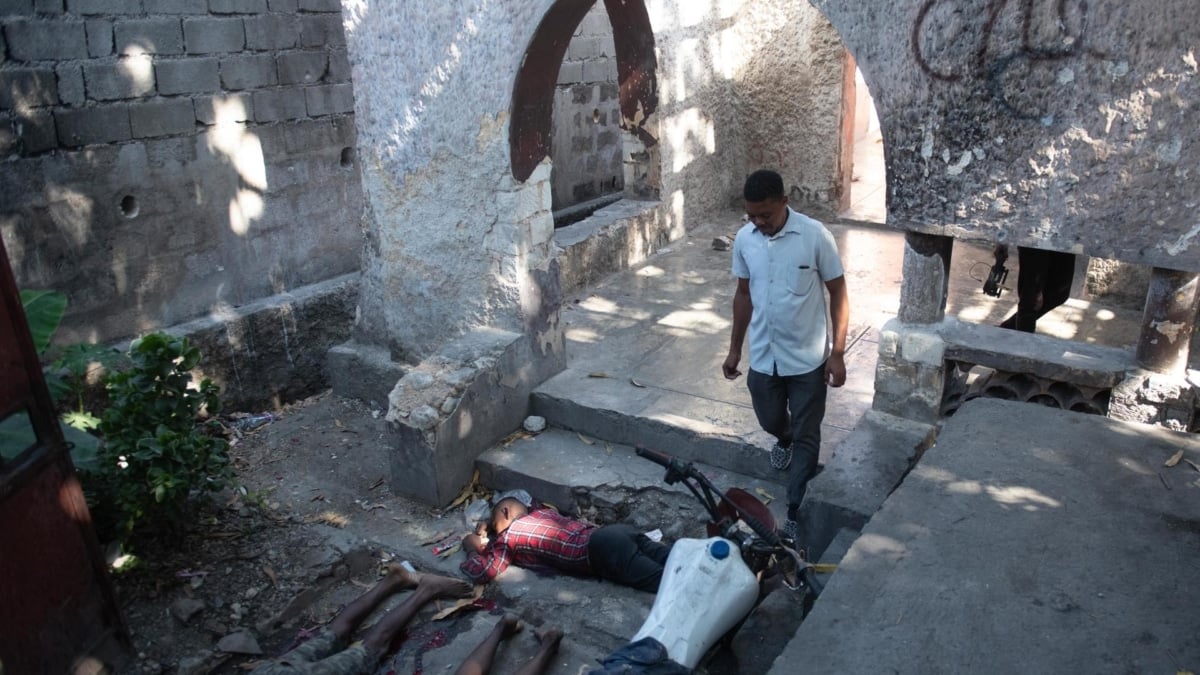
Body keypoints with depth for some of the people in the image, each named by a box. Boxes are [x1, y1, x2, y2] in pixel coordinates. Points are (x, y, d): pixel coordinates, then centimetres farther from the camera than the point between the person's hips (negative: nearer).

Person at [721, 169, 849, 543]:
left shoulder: (815, 235, -16)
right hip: (763, 356, 4)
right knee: (770, 422, 21)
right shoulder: (744, 239, -4)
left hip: (808, 358, -4)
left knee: (806, 437, 4)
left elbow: (838, 294, -9)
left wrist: (837, 353, -10)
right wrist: (735, 348, 11)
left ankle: (793, 515, 15)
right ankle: (784, 439, 57)